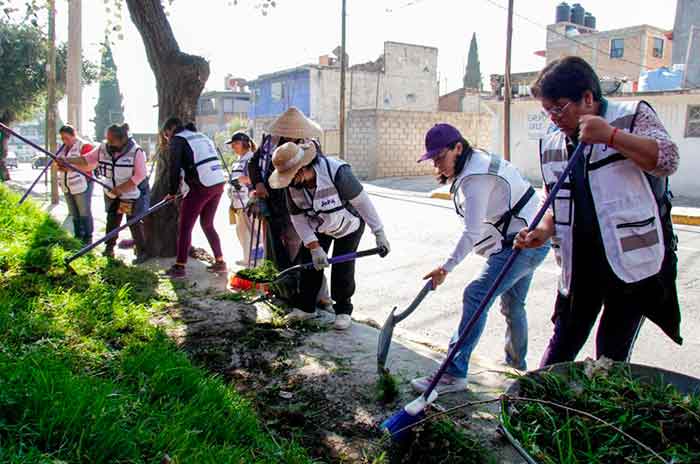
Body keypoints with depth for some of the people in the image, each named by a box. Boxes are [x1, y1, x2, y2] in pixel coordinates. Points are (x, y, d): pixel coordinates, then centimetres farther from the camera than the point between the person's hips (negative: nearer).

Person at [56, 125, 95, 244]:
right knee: (74, 214, 13)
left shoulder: (85, 146, -10)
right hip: (67, 186, 7)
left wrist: (70, 167, -24)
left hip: (82, 185, -7)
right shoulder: (63, 148, 14)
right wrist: (59, 166, -1)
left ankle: (88, 238, 8)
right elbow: (60, 163, 22)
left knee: (84, 213, 0)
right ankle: (78, 236, 23)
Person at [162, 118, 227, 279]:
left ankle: (179, 267, 4)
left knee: (185, 227, 3)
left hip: (202, 187, -7)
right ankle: (220, 262, 22)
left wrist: (172, 192, 5)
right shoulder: (202, 136, 23)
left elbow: (175, 167, -5)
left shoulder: (178, 139, 1)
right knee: (207, 224, 20)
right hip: (219, 183, 7)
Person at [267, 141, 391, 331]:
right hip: (317, 228, 5)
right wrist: (314, 247, -22)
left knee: (342, 268, -8)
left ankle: (343, 310, 11)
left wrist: (379, 233, -25)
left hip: (348, 226, -4)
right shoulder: (291, 184, -22)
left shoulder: (337, 172, -38)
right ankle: (306, 307, 18)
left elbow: (362, 201, -29)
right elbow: (297, 217, -14)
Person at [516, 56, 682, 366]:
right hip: (580, 263, 4)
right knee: (562, 346, 12)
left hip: (633, 260, -4)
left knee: (611, 357, 3)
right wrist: (545, 231, -3)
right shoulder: (551, 145, 9)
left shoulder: (633, 116, -4)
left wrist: (610, 135, -24)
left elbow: (667, 160, -18)